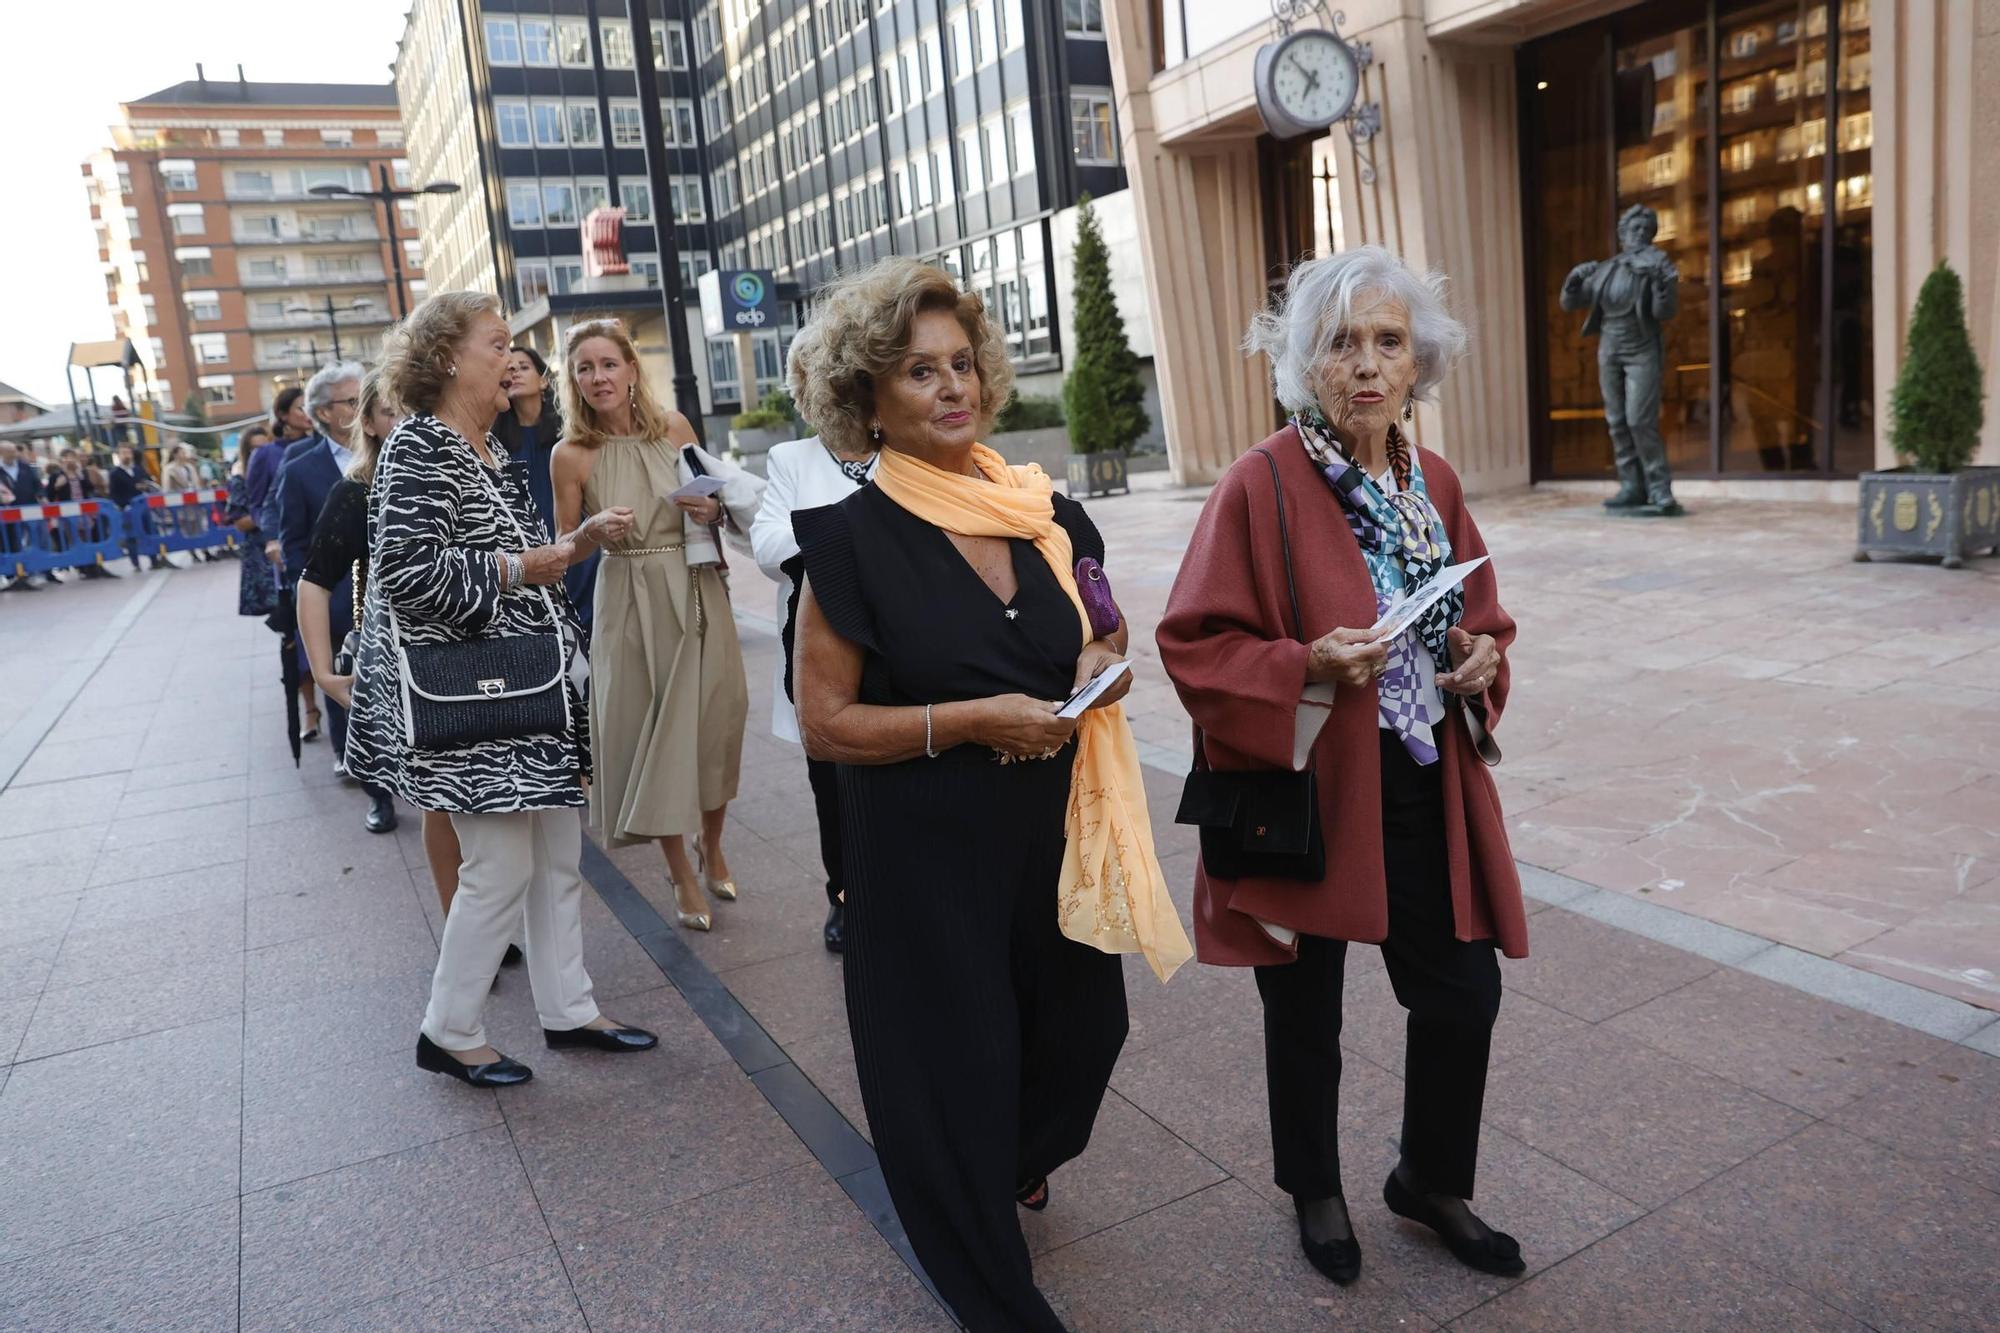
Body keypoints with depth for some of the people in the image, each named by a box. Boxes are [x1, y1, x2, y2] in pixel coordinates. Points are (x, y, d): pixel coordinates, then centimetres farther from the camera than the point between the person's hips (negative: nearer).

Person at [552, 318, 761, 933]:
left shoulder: (674, 427, 0)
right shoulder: (572, 454, -6)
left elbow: (719, 499, 12)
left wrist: (715, 511, -8)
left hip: (697, 591, 2)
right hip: (630, 599, -2)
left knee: (712, 718, 8)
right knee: (651, 730, 5)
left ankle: (713, 850, 31)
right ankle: (682, 874, 20)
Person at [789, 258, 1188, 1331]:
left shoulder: (1051, 517, 3)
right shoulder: (853, 538, -12)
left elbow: (1102, 643, 17)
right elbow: (824, 722, -11)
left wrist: (1104, 669, -6)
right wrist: (970, 721, -21)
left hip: (1054, 836, 5)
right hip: (926, 855, -4)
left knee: (1081, 1032, 15)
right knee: (957, 1066, 8)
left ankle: (1013, 1163, 52)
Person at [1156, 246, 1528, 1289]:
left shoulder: (1434, 484, 5)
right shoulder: (1260, 487, -14)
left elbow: (1479, 612, 17)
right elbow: (1192, 645, -13)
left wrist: (1484, 654, -4)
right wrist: (1307, 667, -27)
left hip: (1425, 791, 6)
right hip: (1306, 788, -5)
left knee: (1464, 994, 13)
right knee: (1306, 1014, 13)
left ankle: (1432, 1182, 40)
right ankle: (1315, 1192, 40)